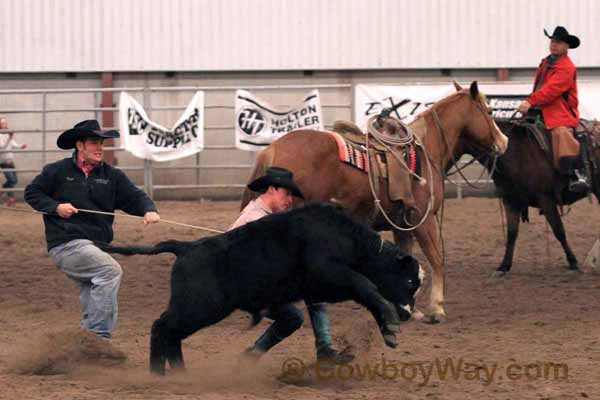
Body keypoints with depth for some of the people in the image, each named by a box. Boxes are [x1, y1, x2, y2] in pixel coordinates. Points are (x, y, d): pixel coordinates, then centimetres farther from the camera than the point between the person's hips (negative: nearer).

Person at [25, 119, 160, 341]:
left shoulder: (111, 175, 9)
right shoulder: (57, 171, 0)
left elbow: (134, 196, 4)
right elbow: (32, 193, 7)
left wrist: (149, 210, -18)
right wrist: (55, 207, -9)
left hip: (96, 248, 6)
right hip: (67, 245, -6)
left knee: (94, 312, 11)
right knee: (111, 270, -27)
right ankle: (100, 334, -27)